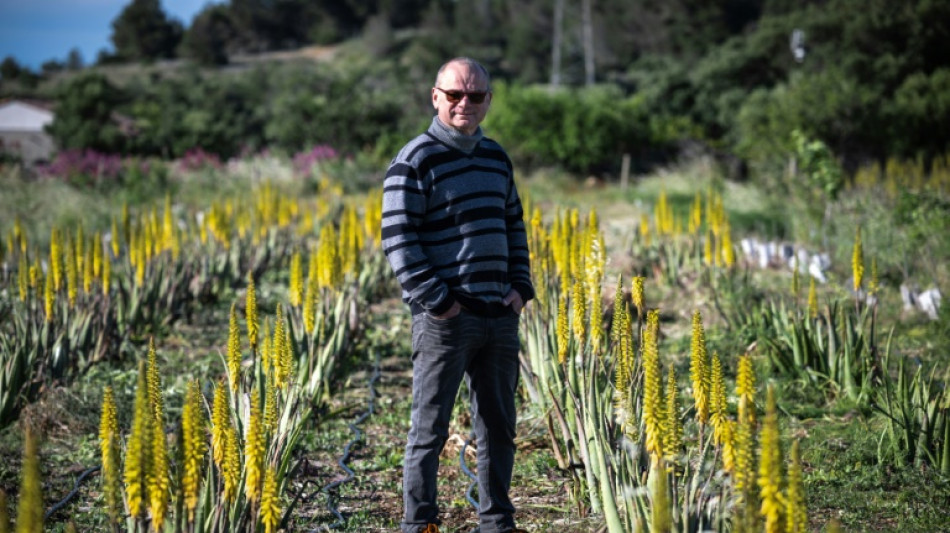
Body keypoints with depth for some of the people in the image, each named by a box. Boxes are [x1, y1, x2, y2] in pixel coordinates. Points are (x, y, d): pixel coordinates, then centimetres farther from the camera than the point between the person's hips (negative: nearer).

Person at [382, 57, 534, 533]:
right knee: (429, 429, -1)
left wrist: (520, 286, 8)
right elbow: (398, 239, -12)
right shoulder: (415, 162, -7)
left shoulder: (496, 158, 15)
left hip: (500, 316, 7)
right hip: (446, 316, -7)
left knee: (498, 426, 13)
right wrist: (437, 299, -16)